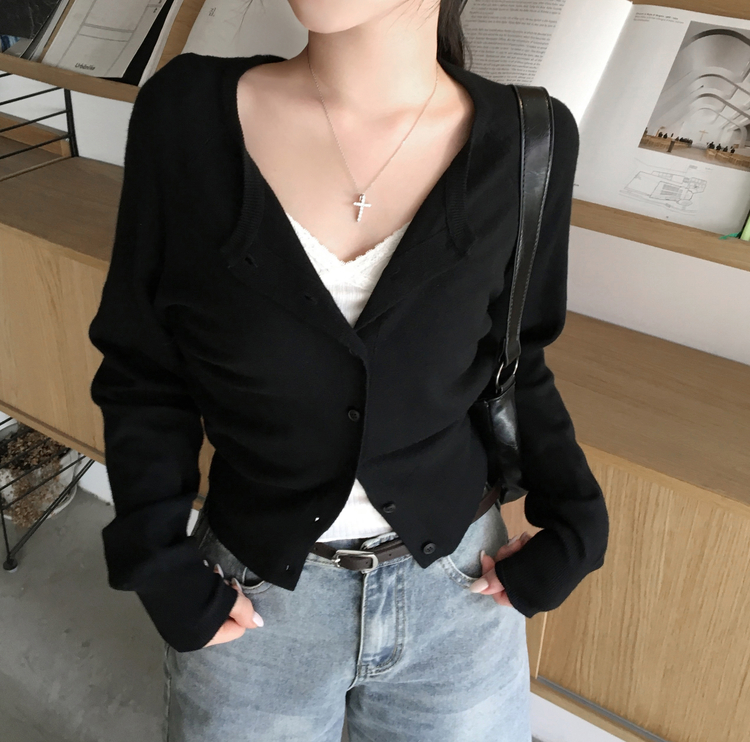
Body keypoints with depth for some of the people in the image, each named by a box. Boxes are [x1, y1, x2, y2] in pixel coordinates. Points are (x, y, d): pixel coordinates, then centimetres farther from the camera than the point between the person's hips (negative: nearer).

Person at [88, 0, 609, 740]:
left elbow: (514, 362, 4)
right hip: (251, 599, 0)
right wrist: (159, 561, -9)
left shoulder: (525, 142, -12)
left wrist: (574, 521, -5)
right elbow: (143, 371, -3)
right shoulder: (185, 114, -13)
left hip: (460, 590, 1)